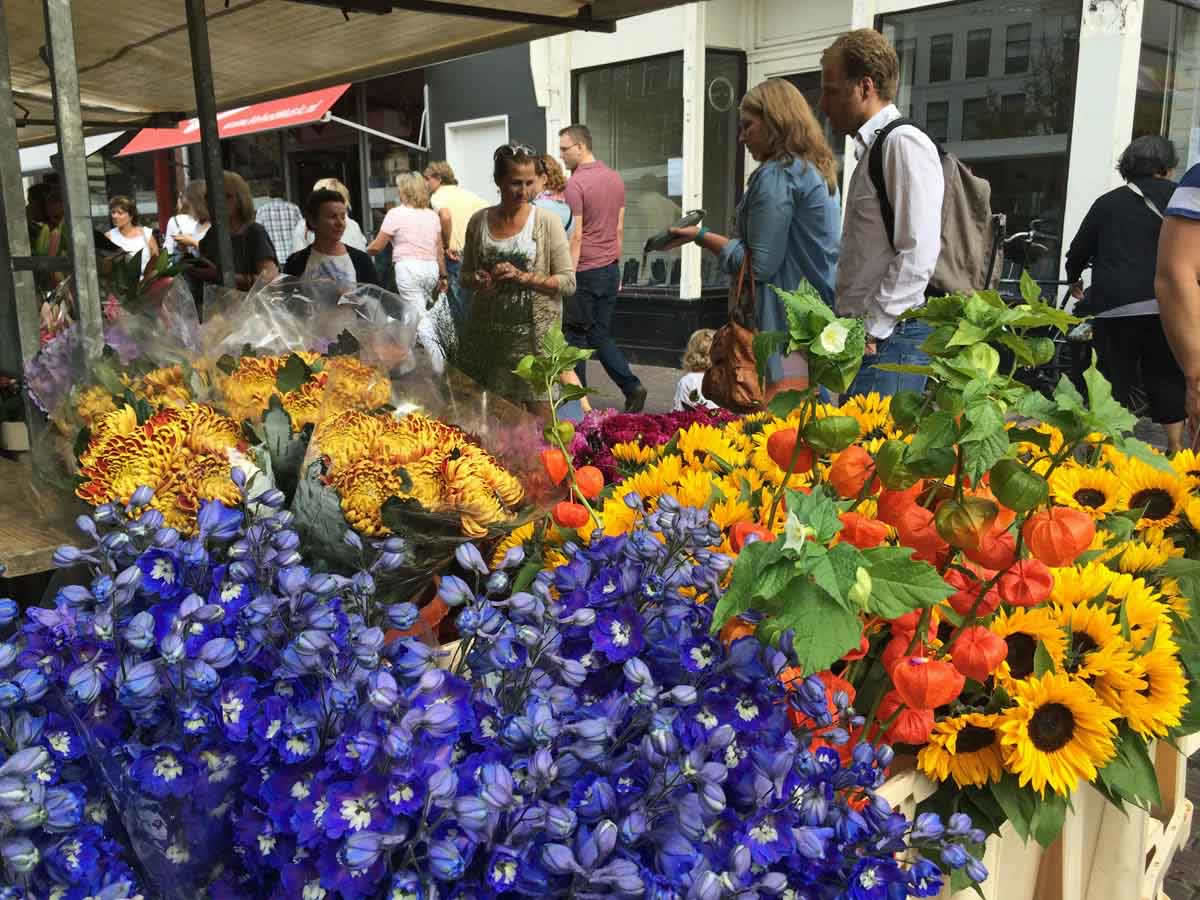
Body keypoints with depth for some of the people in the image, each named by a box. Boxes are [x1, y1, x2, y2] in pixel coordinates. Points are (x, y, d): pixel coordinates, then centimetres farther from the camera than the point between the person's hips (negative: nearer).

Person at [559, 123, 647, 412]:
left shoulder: (575, 184, -14)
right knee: (601, 336, 14)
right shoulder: (615, 178, 9)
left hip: (585, 272, -7)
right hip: (610, 270, 7)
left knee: (575, 337, 6)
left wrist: (567, 279, -15)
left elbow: (575, 236, -17)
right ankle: (632, 387, 2)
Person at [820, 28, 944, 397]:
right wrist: (849, 322, 15)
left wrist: (872, 328, -16)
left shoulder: (905, 144, -9)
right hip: (864, 336, 9)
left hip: (890, 338, -9)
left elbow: (918, 255, -17)